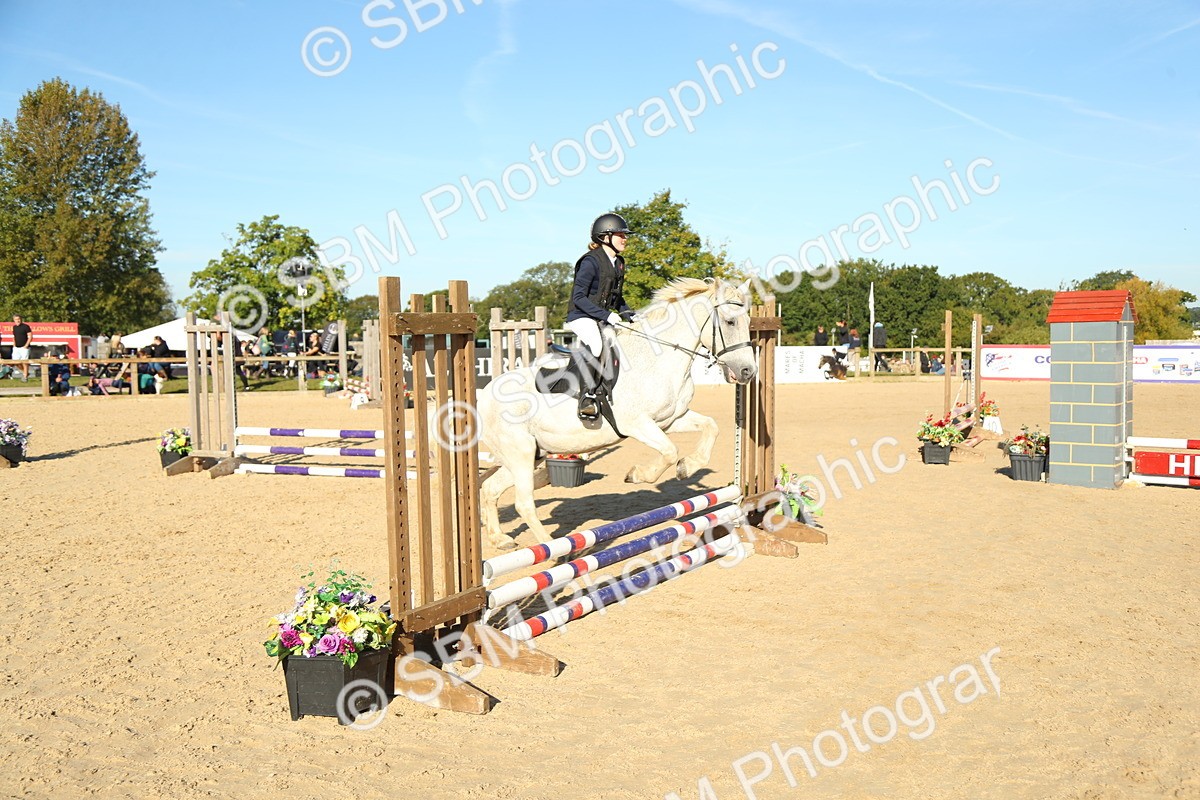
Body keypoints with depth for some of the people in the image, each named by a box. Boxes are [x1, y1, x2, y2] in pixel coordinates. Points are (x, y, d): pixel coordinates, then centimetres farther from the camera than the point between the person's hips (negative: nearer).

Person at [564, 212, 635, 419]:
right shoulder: (591, 261, -13)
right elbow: (579, 297, -17)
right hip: (582, 316, -9)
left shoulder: (619, 263, 13)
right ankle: (587, 395, -29)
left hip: (605, 318, 9)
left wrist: (630, 315, 6)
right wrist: (605, 315, -24)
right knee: (594, 344, -35)